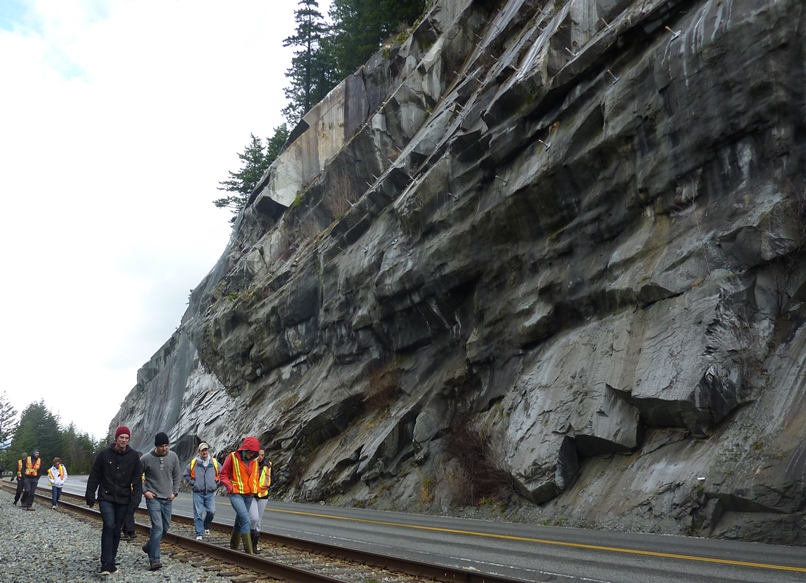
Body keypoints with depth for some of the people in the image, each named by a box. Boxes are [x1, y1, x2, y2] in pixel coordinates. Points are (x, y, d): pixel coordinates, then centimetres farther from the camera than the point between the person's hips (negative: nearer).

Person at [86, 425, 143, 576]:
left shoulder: (133, 456, 0)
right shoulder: (104, 454, -4)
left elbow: (137, 479, 3)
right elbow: (94, 476, 2)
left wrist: (136, 498, -5)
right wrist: (90, 496, 0)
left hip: (123, 500, 2)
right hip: (106, 498, -2)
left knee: (116, 530, 9)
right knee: (109, 526, -17)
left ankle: (111, 561, 23)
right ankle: (106, 563, -16)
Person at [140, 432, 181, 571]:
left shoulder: (173, 457, 0)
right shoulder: (146, 459, -11)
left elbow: (177, 475, 11)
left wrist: (175, 492, 3)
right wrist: (144, 491, -7)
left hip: (167, 499, 5)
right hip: (153, 498, -5)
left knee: (165, 527, 13)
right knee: (157, 527, -16)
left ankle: (149, 546, 38)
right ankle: (154, 560, -10)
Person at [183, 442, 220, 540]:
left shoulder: (214, 463, 2)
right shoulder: (194, 463, -3)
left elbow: (221, 473, 16)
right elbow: (186, 475, 9)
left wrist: (216, 483, 8)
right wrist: (193, 483, 1)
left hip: (210, 493, 1)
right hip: (198, 493, -1)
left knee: (211, 512, -4)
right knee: (198, 514, -2)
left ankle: (206, 526, 25)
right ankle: (199, 534, 6)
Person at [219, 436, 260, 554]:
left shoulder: (254, 461, 7)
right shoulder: (232, 457, -8)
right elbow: (223, 475, -2)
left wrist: (255, 489, 9)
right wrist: (231, 488, -13)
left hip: (249, 495, 6)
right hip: (236, 494, -6)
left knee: (239, 521, 17)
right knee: (246, 521, -18)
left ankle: (234, 548, 31)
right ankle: (248, 552, -18)